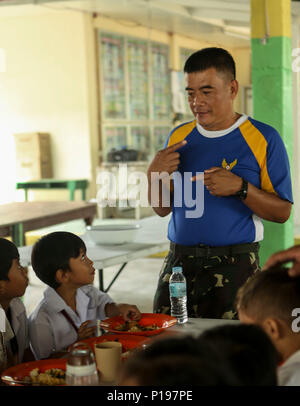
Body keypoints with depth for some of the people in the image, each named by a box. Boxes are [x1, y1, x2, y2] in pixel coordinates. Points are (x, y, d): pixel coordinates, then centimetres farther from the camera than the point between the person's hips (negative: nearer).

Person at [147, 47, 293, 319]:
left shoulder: (263, 138, -2)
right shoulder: (179, 137, 11)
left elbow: (282, 212, -4)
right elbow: (163, 209, 14)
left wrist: (240, 188, -18)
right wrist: (155, 176, -5)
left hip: (235, 266, -3)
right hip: (179, 264, 4)